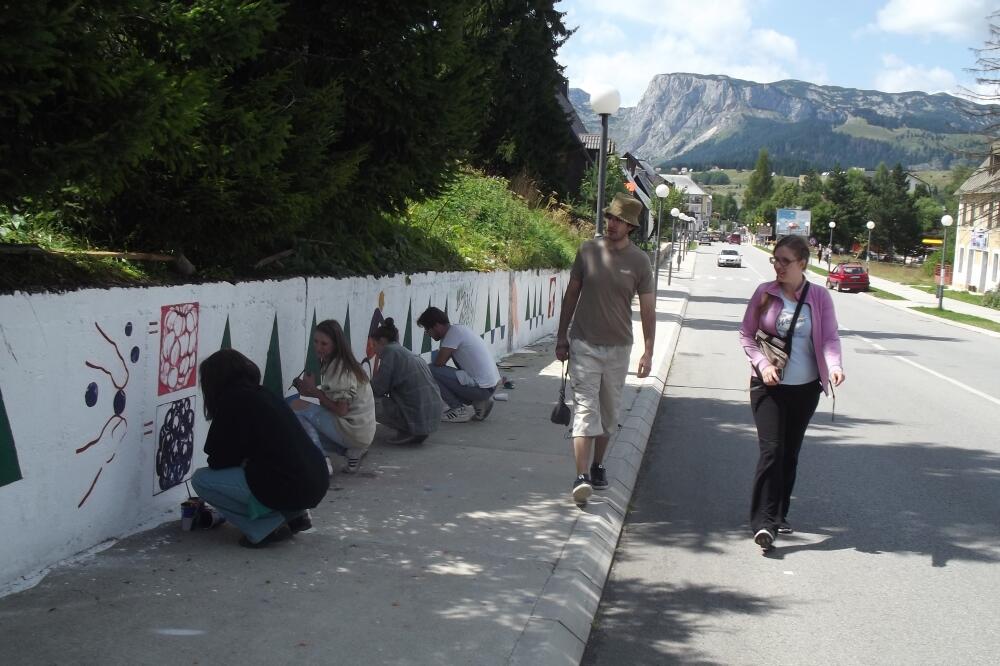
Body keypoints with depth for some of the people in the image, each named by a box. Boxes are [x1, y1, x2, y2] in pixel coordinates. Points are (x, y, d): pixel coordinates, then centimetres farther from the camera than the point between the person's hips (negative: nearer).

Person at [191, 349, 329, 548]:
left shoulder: (233, 400, -6)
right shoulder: (264, 395, 19)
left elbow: (219, 461, -4)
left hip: (288, 489, -9)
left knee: (200, 479, 2)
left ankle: (266, 528, -2)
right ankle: (295, 515, 18)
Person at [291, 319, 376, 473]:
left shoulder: (340, 368, -17)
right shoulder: (331, 364, 11)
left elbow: (341, 410, -20)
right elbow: (331, 396, 11)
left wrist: (314, 390, -12)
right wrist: (309, 389, -3)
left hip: (355, 431, -10)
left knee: (296, 406, -11)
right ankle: (351, 451, 12)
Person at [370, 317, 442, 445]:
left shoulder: (390, 350, -6)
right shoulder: (408, 353, 20)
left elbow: (378, 389, -7)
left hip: (416, 417, -9)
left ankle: (408, 433, -4)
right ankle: (416, 432, 12)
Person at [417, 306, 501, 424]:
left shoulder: (454, 332, -12)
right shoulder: (458, 329, 16)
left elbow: (439, 362, -15)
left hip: (481, 388, -10)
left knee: (430, 371, -10)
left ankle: (460, 409, -2)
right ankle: (478, 403, 15)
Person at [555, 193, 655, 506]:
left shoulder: (639, 261, -4)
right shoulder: (588, 251, -2)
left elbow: (648, 309, 0)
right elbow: (571, 294, 7)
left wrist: (648, 352, -4)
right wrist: (562, 336, 7)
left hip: (618, 348, 1)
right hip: (584, 345, -1)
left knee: (608, 414, 12)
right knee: (586, 409, -10)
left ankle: (598, 466, 30)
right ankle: (581, 477, -15)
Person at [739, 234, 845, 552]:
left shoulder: (819, 298, -3)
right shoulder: (764, 293, -2)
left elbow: (830, 338, -7)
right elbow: (746, 334, 2)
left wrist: (834, 365, -27)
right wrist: (762, 364, -13)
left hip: (805, 388, 2)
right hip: (768, 386, -2)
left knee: (790, 452, 12)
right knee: (771, 449, -13)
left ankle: (778, 515, 27)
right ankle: (763, 522, -14)